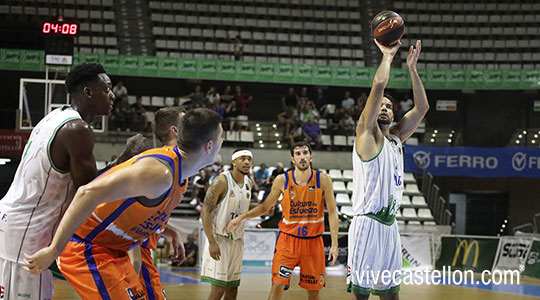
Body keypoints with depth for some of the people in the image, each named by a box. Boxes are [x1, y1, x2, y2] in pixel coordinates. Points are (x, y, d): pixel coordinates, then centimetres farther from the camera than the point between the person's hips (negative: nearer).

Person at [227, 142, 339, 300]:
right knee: (277, 285, -9)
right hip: (287, 239, 0)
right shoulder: (282, 180, -5)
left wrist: (334, 243, -11)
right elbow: (265, 206, 9)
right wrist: (241, 217, -1)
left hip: (313, 241, 0)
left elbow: (332, 212, -4)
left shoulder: (323, 180, -6)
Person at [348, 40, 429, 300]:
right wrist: (388, 56, 1)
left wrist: (412, 67, 16)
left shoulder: (396, 137, 19)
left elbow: (422, 107, 20)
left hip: (390, 224, 8)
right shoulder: (367, 133, -2)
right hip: (368, 223, -8)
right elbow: (378, 85, -12)